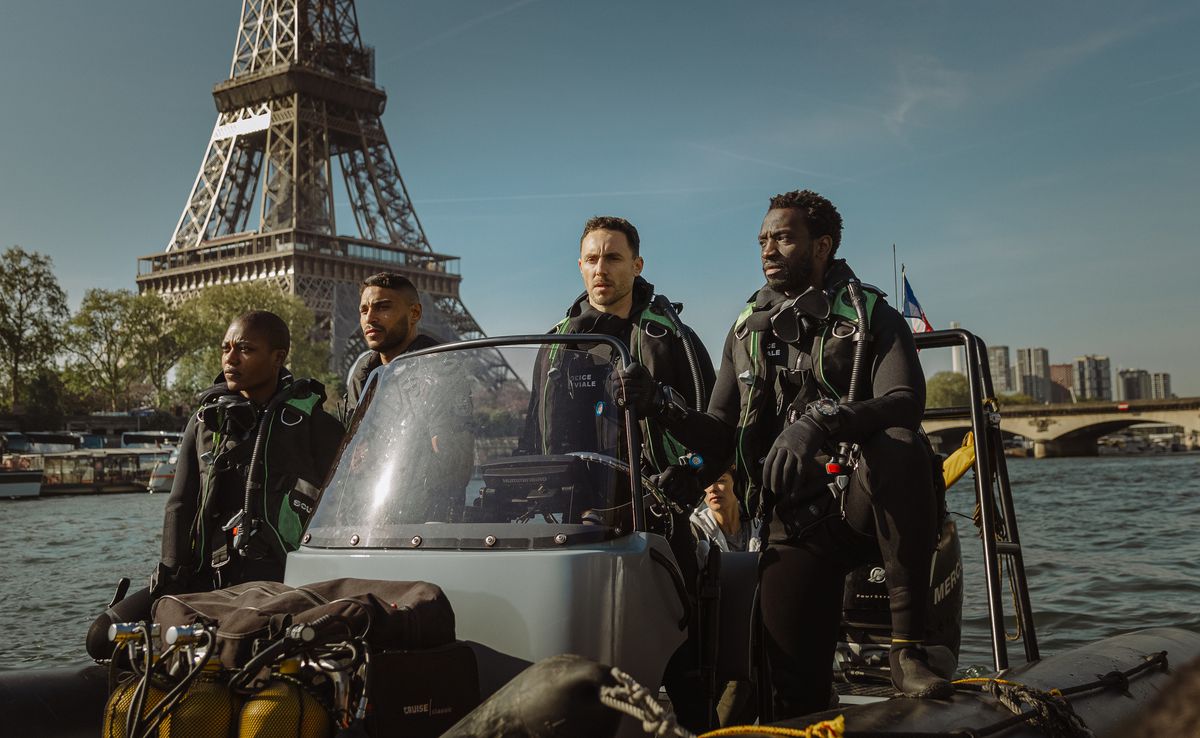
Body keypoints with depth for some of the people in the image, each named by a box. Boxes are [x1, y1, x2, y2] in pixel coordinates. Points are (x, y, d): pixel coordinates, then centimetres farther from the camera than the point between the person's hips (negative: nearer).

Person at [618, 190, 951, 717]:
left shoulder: (872, 317, 2)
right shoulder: (746, 332, 15)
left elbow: (905, 403, -19)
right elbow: (721, 439, 10)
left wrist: (821, 419, -38)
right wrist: (661, 409, -10)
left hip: (864, 505, -2)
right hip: (793, 524, 3)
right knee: (797, 688, -13)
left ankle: (907, 648, -30)